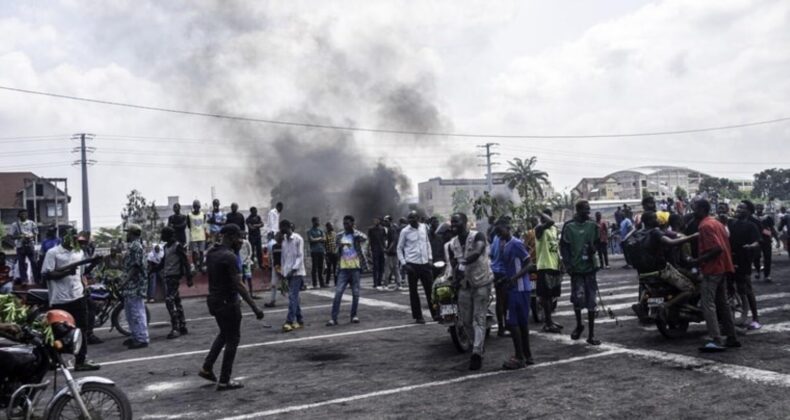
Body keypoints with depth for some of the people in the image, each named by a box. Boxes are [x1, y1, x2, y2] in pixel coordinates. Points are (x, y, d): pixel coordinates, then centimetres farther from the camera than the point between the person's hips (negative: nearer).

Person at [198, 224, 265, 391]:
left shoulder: (211, 252, 6)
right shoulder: (229, 256, -21)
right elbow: (239, 285, -25)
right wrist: (255, 308, -24)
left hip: (213, 300, 9)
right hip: (227, 302, -9)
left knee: (224, 334, 26)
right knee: (232, 339, 3)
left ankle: (207, 369, 25)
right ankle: (224, 381, 7)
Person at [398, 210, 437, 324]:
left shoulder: (423, 228, 6)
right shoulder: (405, 231, -5)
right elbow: (399, 248, 1)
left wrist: (430, 258, 8)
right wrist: (403, 263, -8)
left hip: (425, 263, 3)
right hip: (412, 264, -3)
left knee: (430, 289, 6)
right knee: (413, 291, 4)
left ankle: (435, 314, 16)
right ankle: (418, 316, 13)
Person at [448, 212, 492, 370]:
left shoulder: (478, 236, -12)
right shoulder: (452, 244, 5)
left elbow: (477, 252, -31)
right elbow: (454, 265, 7)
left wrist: (463, 262, -42)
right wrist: (455, 280, -8)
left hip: (481, 282, -5)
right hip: (464, 285, 5)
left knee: (479, 319, -8)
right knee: (466, 320, 8)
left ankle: (477, 353, -9)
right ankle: (479, 344, 31)